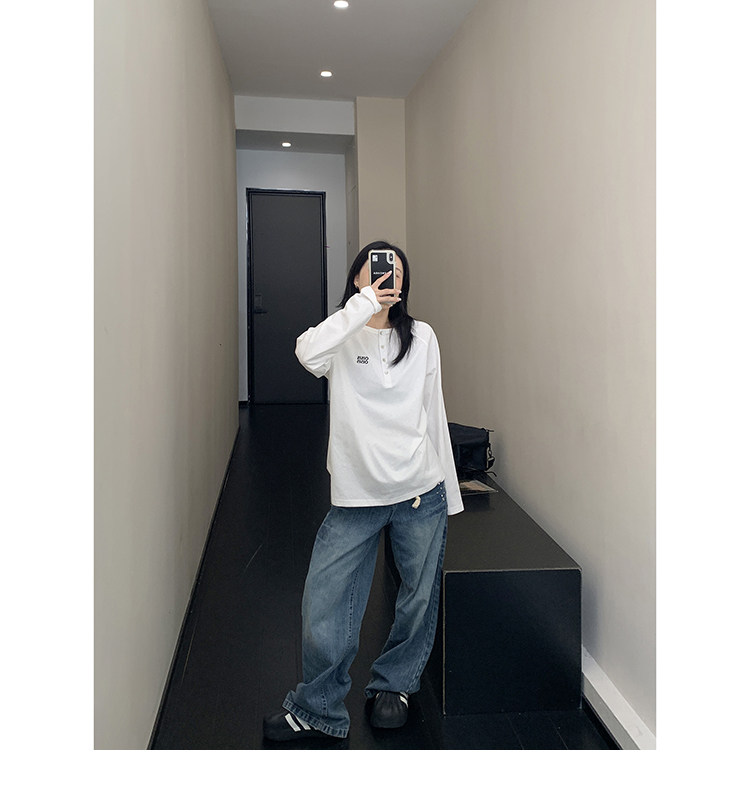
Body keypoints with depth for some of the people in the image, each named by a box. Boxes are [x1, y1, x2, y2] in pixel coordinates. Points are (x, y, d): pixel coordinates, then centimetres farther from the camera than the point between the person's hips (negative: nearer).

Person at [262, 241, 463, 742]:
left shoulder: (421, 338, 8)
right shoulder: (341, 335, 2)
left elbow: (435, 414, 11)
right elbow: (309, 354, -24)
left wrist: (450, 493, 11)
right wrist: (365, 303, -25)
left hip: (422, 492, 2)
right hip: (356, 496, -1)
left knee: (419, 600, 12)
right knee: (324, 604, -1)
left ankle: (395, 684, 38)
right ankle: (318, 709, 20)